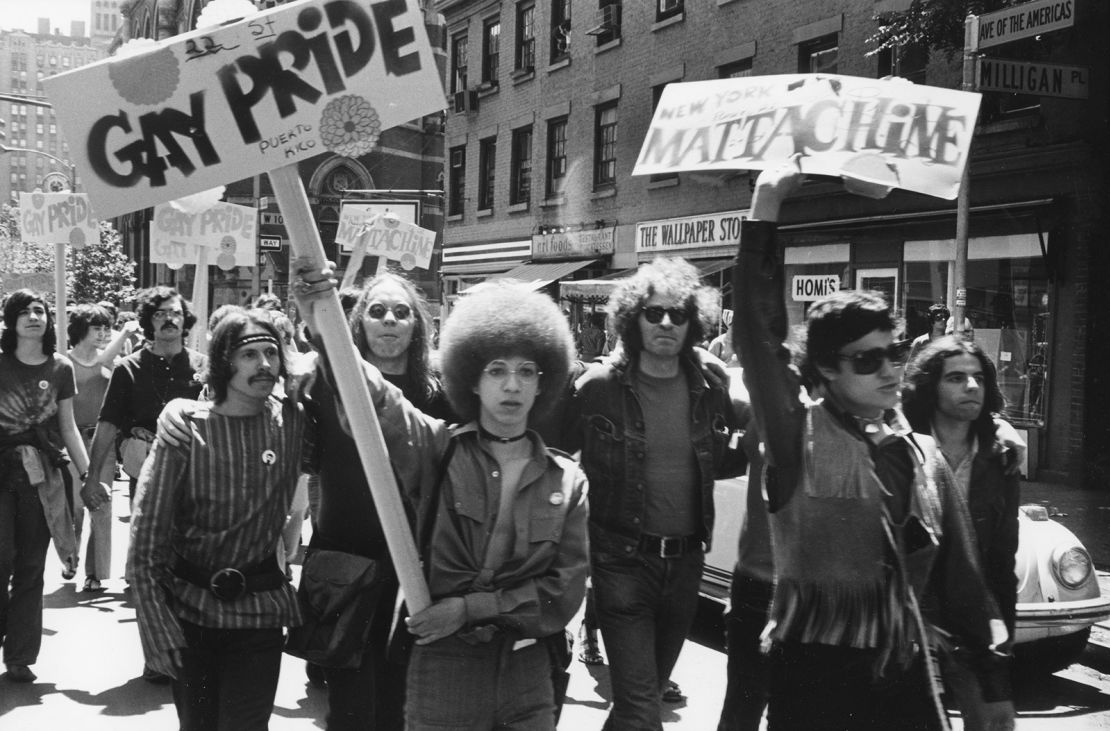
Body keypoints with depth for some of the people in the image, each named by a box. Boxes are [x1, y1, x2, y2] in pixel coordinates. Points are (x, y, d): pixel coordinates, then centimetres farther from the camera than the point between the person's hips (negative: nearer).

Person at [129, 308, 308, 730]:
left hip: (259, 607, 1)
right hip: (190, 606, -1)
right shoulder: (185, 432, -12)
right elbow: (146, 540, -9)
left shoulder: (293, 422, -5)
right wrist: (155, 627, -13)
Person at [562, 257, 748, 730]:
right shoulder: (600, 386, -10)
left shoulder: (710, 391, 2)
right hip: (623, 560, -4)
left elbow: (720, 463, 14)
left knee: (646, 693, 21)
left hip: (686, 561, 5)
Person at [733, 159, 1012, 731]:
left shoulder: (920, 454, 9)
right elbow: (758, 330, -18)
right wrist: (766, 204, -22)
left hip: (907, 673, 5)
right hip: (814, 671, -4)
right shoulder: (800, 434, -6)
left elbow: (958, 575, 14)